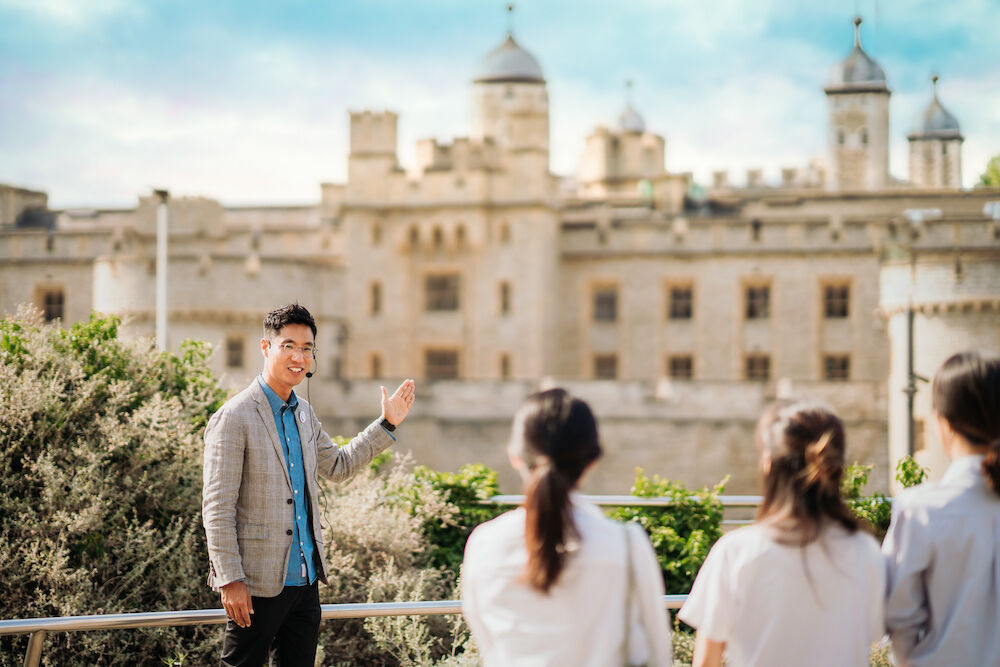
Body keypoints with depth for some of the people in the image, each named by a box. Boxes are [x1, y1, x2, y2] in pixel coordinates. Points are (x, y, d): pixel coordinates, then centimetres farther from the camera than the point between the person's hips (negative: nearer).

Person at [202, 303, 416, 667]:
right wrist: (229, 580, -18)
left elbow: (338, 465, 25)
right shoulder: (234, 418, -13)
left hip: (305, 578, 8)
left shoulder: (304, 412, 12)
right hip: (258, 583, -8)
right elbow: (217, 508, -15)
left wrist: (387, 424, 17)